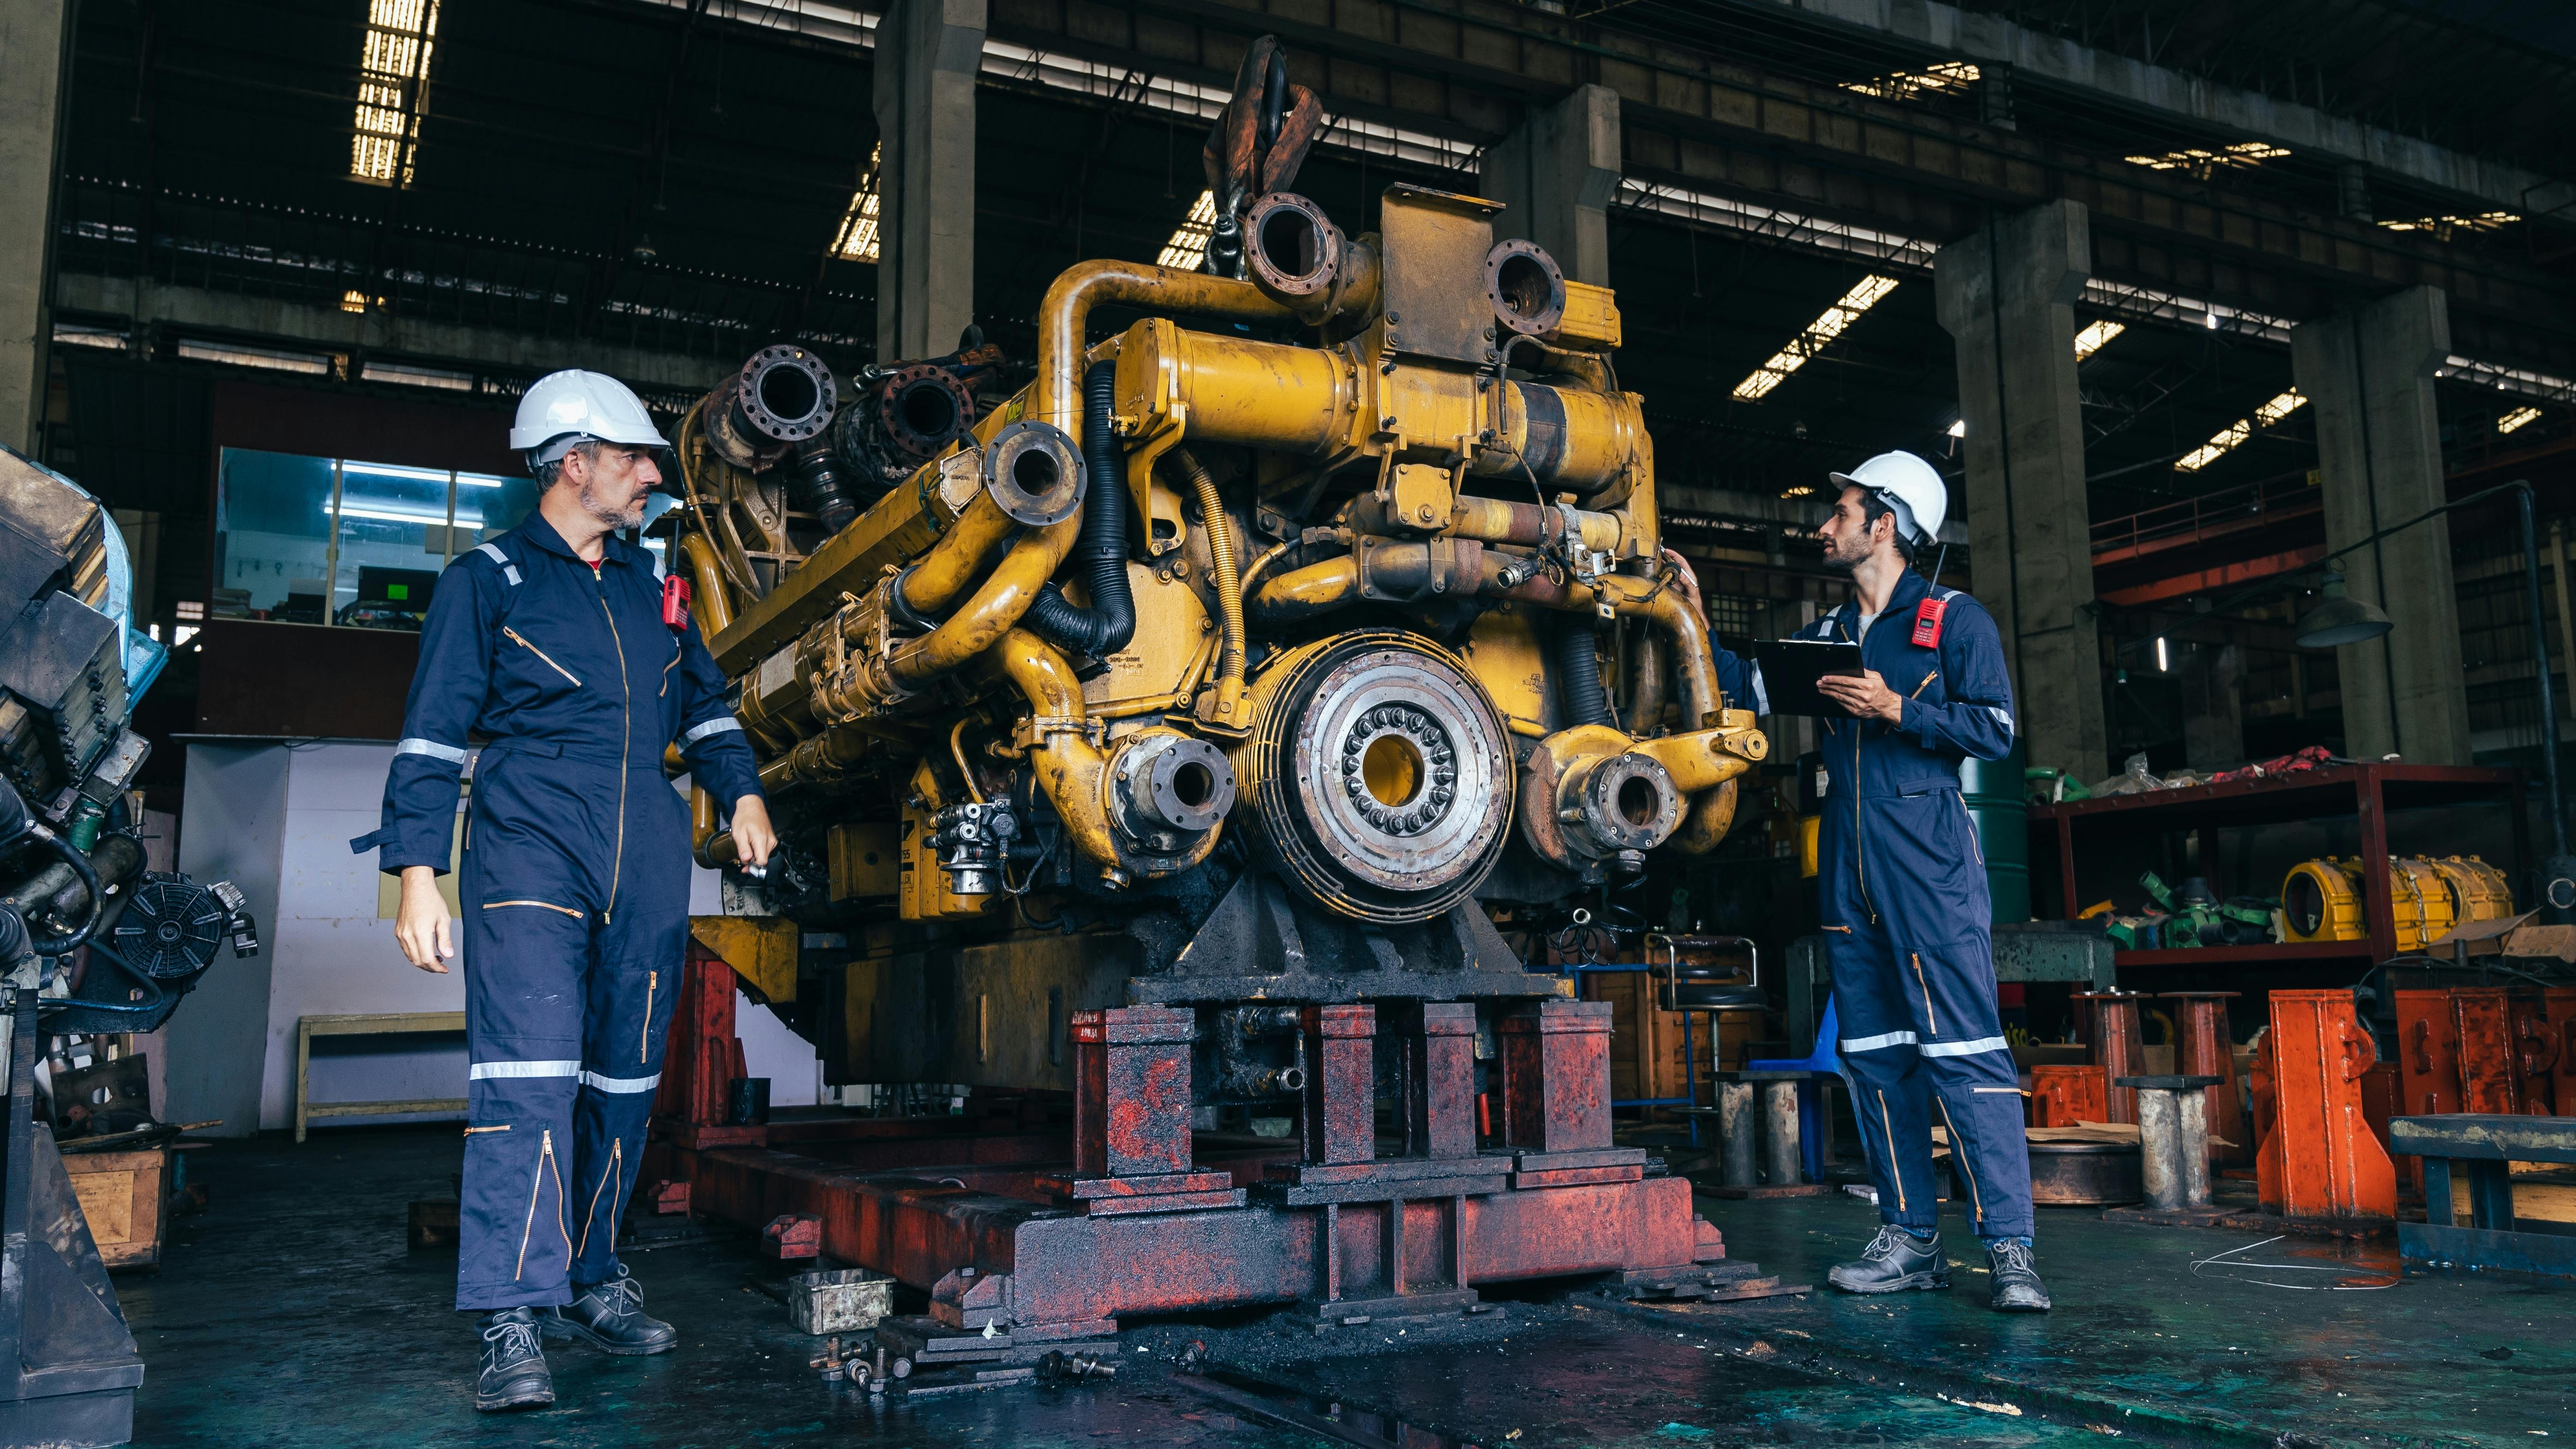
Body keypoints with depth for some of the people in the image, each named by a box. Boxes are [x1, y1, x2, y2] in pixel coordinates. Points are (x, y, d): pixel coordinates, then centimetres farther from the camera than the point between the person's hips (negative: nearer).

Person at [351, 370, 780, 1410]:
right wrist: (418, 876, -8)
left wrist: (741, 793, 11)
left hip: (648, 857, 5)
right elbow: (433, 735, 0)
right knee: (529, 1066, -16)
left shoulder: (652, 582, 20)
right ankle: (514, 1323, -14)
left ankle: (592, 1281, 22)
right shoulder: (486, 579, 5)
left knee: (623, 1073, 9)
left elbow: (703, 698, 28)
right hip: (530, 845, -5)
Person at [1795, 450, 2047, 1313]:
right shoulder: (1824, 636, 21)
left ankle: (2009, 1247, -7)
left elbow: (1996, 731, -4)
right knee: (1874, 1054, 6)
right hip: (1847, 867, 6)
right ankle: (1910, 1239, 13)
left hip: (1927, 860, -6)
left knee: (1964, 1049, -10)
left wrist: (1897, 710, -13)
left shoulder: (1955, 620, 4)